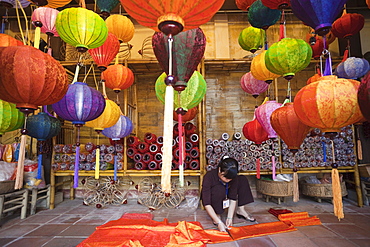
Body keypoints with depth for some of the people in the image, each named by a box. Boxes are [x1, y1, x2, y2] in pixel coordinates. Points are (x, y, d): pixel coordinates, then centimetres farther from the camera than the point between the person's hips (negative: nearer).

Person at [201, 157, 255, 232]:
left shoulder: (233, 177, -22)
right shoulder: (209, 176, -34)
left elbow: (233, 198, -18)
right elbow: (207, 204, -35)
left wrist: (229, 218, -28)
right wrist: (218, 222, -40)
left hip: (224, 199, 5)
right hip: (213, 202, -4)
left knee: (243, 179, -7)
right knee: (219, 189, -37)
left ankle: (241, 210, -7)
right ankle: (217, 216, -18)